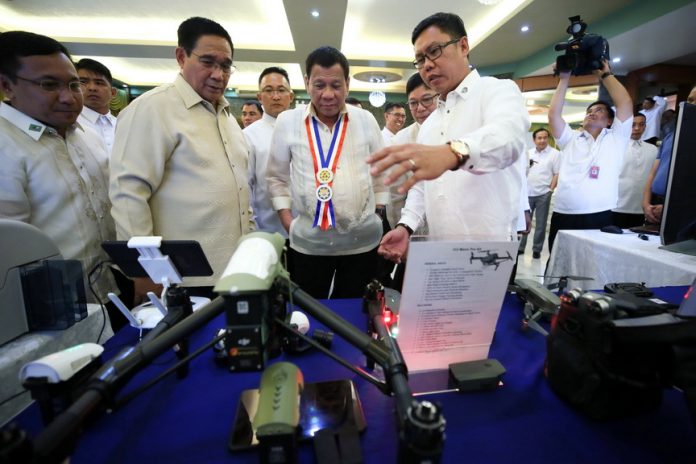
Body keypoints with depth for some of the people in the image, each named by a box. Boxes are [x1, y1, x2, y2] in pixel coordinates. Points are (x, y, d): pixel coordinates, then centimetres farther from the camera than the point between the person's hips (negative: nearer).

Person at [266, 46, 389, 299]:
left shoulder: (366, 120, 3)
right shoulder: (287, 121, 1)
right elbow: (277, 177, 8)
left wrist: (378, 213, 8)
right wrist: (287, 220, 0)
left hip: (363, 240, 1)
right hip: (307, 242, 0)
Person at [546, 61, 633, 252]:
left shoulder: (616, 138, 15)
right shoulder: (570, 139, 20)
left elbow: (625, 103, 5)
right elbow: (553, 114, 9)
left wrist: (605, 75, 17)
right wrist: (564, 79, 14)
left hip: (599, 218, -1)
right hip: (562, 217, 2)